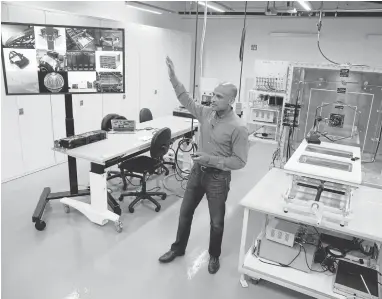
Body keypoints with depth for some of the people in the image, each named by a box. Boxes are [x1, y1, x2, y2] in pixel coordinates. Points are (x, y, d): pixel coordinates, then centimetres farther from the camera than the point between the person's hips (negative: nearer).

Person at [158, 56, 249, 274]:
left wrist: (212, 160, -25)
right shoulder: (207, 113, -3)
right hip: (198, 171, 6)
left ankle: (214, 256, 36)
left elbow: (240, 161, -19)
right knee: (185, 212, 17)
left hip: (218, 177, -6)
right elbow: (187, 100, 9)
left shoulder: (238, 128, -21)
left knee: (216, 221, 12)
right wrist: (174, 78, 2)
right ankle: (178, 248, 38)